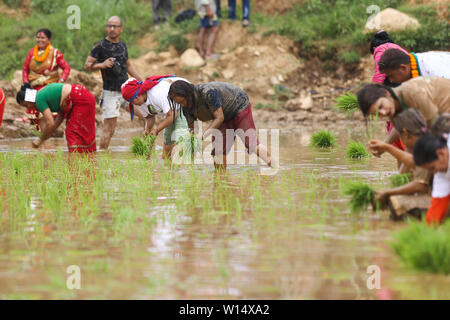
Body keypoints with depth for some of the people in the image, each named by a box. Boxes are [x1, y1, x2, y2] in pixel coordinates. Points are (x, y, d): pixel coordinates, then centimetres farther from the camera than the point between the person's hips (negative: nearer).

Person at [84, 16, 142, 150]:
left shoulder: (122, 45, 12)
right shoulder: (100, 46, -6)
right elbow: (87, 65, -6)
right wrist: (102, 65, -24)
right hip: (111, 93, -6)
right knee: (109, 128, -7)